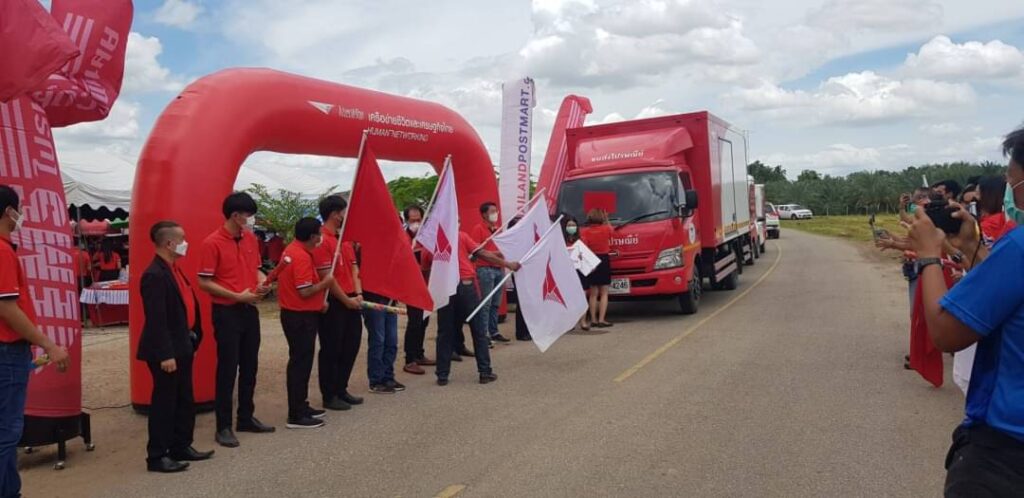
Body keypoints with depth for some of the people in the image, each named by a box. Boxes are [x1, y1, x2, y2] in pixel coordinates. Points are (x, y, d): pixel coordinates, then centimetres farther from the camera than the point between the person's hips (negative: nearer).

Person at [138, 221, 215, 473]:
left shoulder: (174, 269, 11)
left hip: (182, 345, 10)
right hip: (166, 350, -10)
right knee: (164, 403, 0)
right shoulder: (155, 275, -20)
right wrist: (165, 354, -24)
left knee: (185, 401, 17)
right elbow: (156, 319, -23)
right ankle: (156, 456, 11)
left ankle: (181, 447, 29)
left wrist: (193, 336, 14)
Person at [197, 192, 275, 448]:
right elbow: (204, 282, -13)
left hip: (250, 310, 7)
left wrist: (262, 283, -3)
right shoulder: (212, 243, -13)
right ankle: (223, 427, 8)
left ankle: (246, 417, 27)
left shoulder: (250, 239, 7)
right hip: (227, 312, -7)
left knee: (250, 366, 14)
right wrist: (237, 296, -17)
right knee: (227, 369, -1)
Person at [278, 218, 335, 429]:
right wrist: (325, 283, -10)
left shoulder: (292, 250, 11)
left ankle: (301, 406, 27)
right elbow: (305, 292, -24)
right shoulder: (302, 257, -21)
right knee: (300, 363, -4)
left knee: (301, 362, 17)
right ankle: (296, 415, 2)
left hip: (295, 314, 10)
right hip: (301, 317, -10)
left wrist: (319, 301, 14)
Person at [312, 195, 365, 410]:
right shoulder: (322, 240, -16)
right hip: (333, 303, -9)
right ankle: (329, 396, 14)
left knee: (351, 346, 15)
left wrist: (358, 293, -2)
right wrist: (346, 300, -13)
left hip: (351, 300, 9)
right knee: (331, 350, 2)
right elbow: (326, 276, -18)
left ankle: (341, 390, 28)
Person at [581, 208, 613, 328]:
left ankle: (593, 319, 12)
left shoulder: (585, 231, -6)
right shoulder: (606, 229, -5)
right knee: (604, 293, 3)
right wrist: (606, 219, 23)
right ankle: (602, 319, -5)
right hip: (604, 260, -2)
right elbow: (611, 230, 19)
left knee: (593, 293, 11)